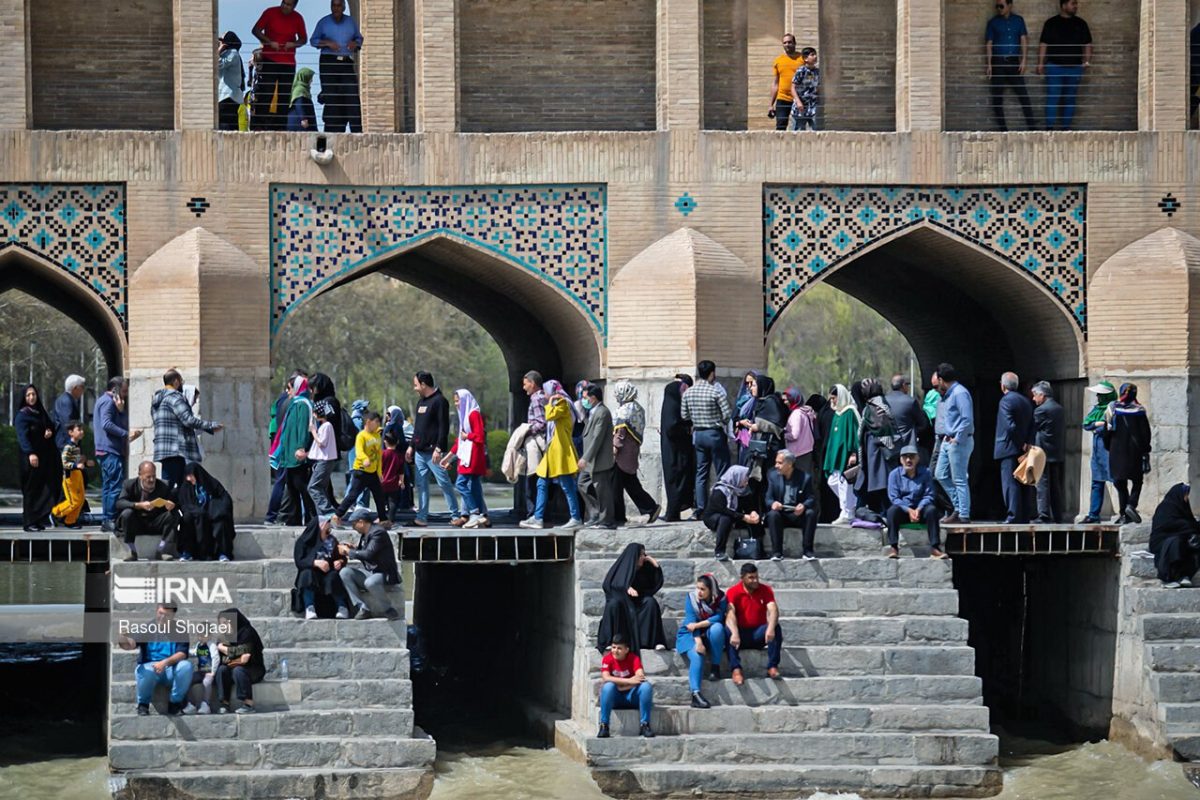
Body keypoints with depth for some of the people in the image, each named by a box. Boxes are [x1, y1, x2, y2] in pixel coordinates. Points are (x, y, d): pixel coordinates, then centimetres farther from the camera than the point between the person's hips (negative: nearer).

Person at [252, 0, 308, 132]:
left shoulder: (298, 18, 6)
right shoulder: (270, 13, -2)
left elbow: (303, 39, 12)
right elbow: (256, 30, 0)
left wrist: (293, 44, -9)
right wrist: (269, 42, -14)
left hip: (288, 62, 3)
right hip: (269, 60, -3)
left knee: (284, 95, 3)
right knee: (265, 93, -9)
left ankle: (280, 126, 8)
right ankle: (259, 125, -7)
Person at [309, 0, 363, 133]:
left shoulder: (351, 22, 12)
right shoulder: (323, 22, 6)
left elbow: (359, 38, 20)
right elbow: (313, 40, 7)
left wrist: (355, 44, -4)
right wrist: (327, 43, -10)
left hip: (347, 62, 2)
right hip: (328, 62, -2)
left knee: (352, 96, -8)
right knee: (331, 97, -4)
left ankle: (357, 130, -10)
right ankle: (332, 129, -1)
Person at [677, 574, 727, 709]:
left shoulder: (720, 598, -8)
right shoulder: (691, 597, -11)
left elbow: (719, 617, -19)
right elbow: (691, 621, -18)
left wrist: (698, 625, -26)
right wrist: (698, 642, -30)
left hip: (710, 635, 1)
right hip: (690, 636, -1)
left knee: (717, 627, -33)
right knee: (696, 656, -31)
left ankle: (715, 667, -20)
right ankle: (695, 694, -43)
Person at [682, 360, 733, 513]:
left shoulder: (688, 393, 1)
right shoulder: (717, 391, -15)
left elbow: (684, 415, 6)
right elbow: (727, 414, -16)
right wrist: (721, 422, 4)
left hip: (698, 434, 5)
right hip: (715, 434, -5)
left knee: (701, 473, 11)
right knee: (723, 472, 2)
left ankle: (700, 508, 10)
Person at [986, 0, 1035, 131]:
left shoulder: (1018, 20, 8)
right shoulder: (993, 22, 5)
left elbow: (1024, 40, 5)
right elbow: (989, 43, 3)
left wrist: (1023, 60, -4)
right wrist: (989, 64, -4)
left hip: (1014, 61, 0)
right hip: (998, 62, 0)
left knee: (1023, 94, -5)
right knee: (997, 97, 0)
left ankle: (1031, 125, -4)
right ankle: (1002, 127, 7)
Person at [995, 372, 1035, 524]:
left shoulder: (1006, 400, -10)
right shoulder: (1026, 401, 15)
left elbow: (1010, 426, -19)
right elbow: (1032, 426, 11)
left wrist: (1021, 445, -13)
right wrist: (1027, 442, 0)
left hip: (1009, 449, -8)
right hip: (1023, 450, 8)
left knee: (1010, 484, -8)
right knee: (1022, 483, 11)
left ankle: (1014, 516, -12)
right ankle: (1024, 516, 12)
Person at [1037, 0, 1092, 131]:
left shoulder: (1080, 24, 10)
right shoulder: (1051, 23, 3)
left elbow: (1087, 45, 11)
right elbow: (1043, 45, 3)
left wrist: (1087, 61, -3)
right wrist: (1040, 64, -3)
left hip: (1074, 68, 3)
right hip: (1054, 67, -3)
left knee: (1070, 99, 6)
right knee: (1052, 98, -9)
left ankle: (1066, 127, 13)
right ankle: (1050, 127, -8)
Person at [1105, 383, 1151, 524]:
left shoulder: (1112, 409, -2)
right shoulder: (1139, 411, -4)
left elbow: (1107, 432, 1)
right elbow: (1145, 433, -3)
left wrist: (1109, 448, 14)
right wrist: (1146, 451, 4)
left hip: (1116, 451, 1)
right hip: (1135, 452, -1)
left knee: (1121, 484, 9)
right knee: (1137, 481, 10)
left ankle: (1124, 514, 5)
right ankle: (1131, 505, -14)